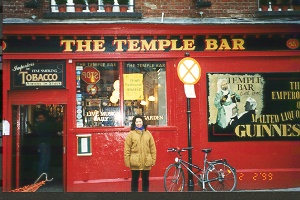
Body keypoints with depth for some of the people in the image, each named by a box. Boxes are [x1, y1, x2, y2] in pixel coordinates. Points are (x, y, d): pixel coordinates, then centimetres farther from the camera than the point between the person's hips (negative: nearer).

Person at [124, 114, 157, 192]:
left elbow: (153, 148, 7)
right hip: (135, 162, -2)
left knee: (145, 180, 12)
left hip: (146, 162, 3)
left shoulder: (148, 133, 6)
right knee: (135, 180, 6)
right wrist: (127, 161, -8)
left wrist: (153, 159, 3)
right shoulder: (131, 134, -2)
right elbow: (127, 149, -4)